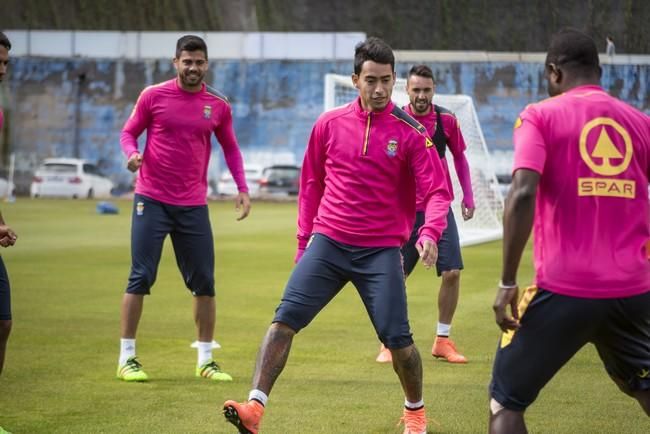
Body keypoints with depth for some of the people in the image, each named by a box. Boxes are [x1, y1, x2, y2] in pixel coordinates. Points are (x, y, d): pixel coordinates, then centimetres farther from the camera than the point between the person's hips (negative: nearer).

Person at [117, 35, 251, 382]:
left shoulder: (218, 105, 5)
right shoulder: (153, 96, -2)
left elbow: (230, 147, 17)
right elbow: (128, 132, 6)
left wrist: (242, 187, 7)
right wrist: (132, 153, -16)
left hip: (193, 205, 3)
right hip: (152, 200, -3)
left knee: (204, 282, 3)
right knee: (141, 278, -5)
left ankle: (205, 360, 14)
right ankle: (127, 358, 2)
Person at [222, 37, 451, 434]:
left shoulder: (410, 132, -3)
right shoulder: (330, 124, 5)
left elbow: (437, 192, -6)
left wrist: (430, 233, -25)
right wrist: (305, 242, 13)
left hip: (381, 251, -2)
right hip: (328, 244, 2)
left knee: (397, 338, -6)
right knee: (284, 319, -12)